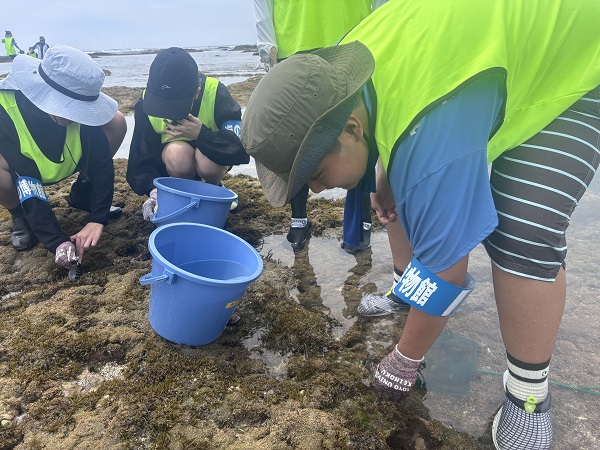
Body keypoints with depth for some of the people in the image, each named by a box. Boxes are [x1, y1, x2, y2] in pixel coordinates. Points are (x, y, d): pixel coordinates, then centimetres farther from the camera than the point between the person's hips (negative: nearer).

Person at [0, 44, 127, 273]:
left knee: (116, 122, -20)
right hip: (21, 170, -3)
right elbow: (25, 182, -36)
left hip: (65, 164, 3)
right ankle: (20, 218, -3)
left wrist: (97, 219, -34)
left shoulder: (78, 106, -28)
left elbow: (102, 161, -25)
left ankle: (81, 194, 0)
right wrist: (57, 242, -43)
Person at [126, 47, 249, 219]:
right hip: (175, 151, 1)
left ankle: (214, 187, -1)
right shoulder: (147, 101, -21)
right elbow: (143, 156, -18)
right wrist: (154, 190, -35)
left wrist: (201, 134, -41)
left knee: (208, 162, -37)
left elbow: (242, 148, -33)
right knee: (178, 154, -36)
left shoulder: (215, 93, -28)